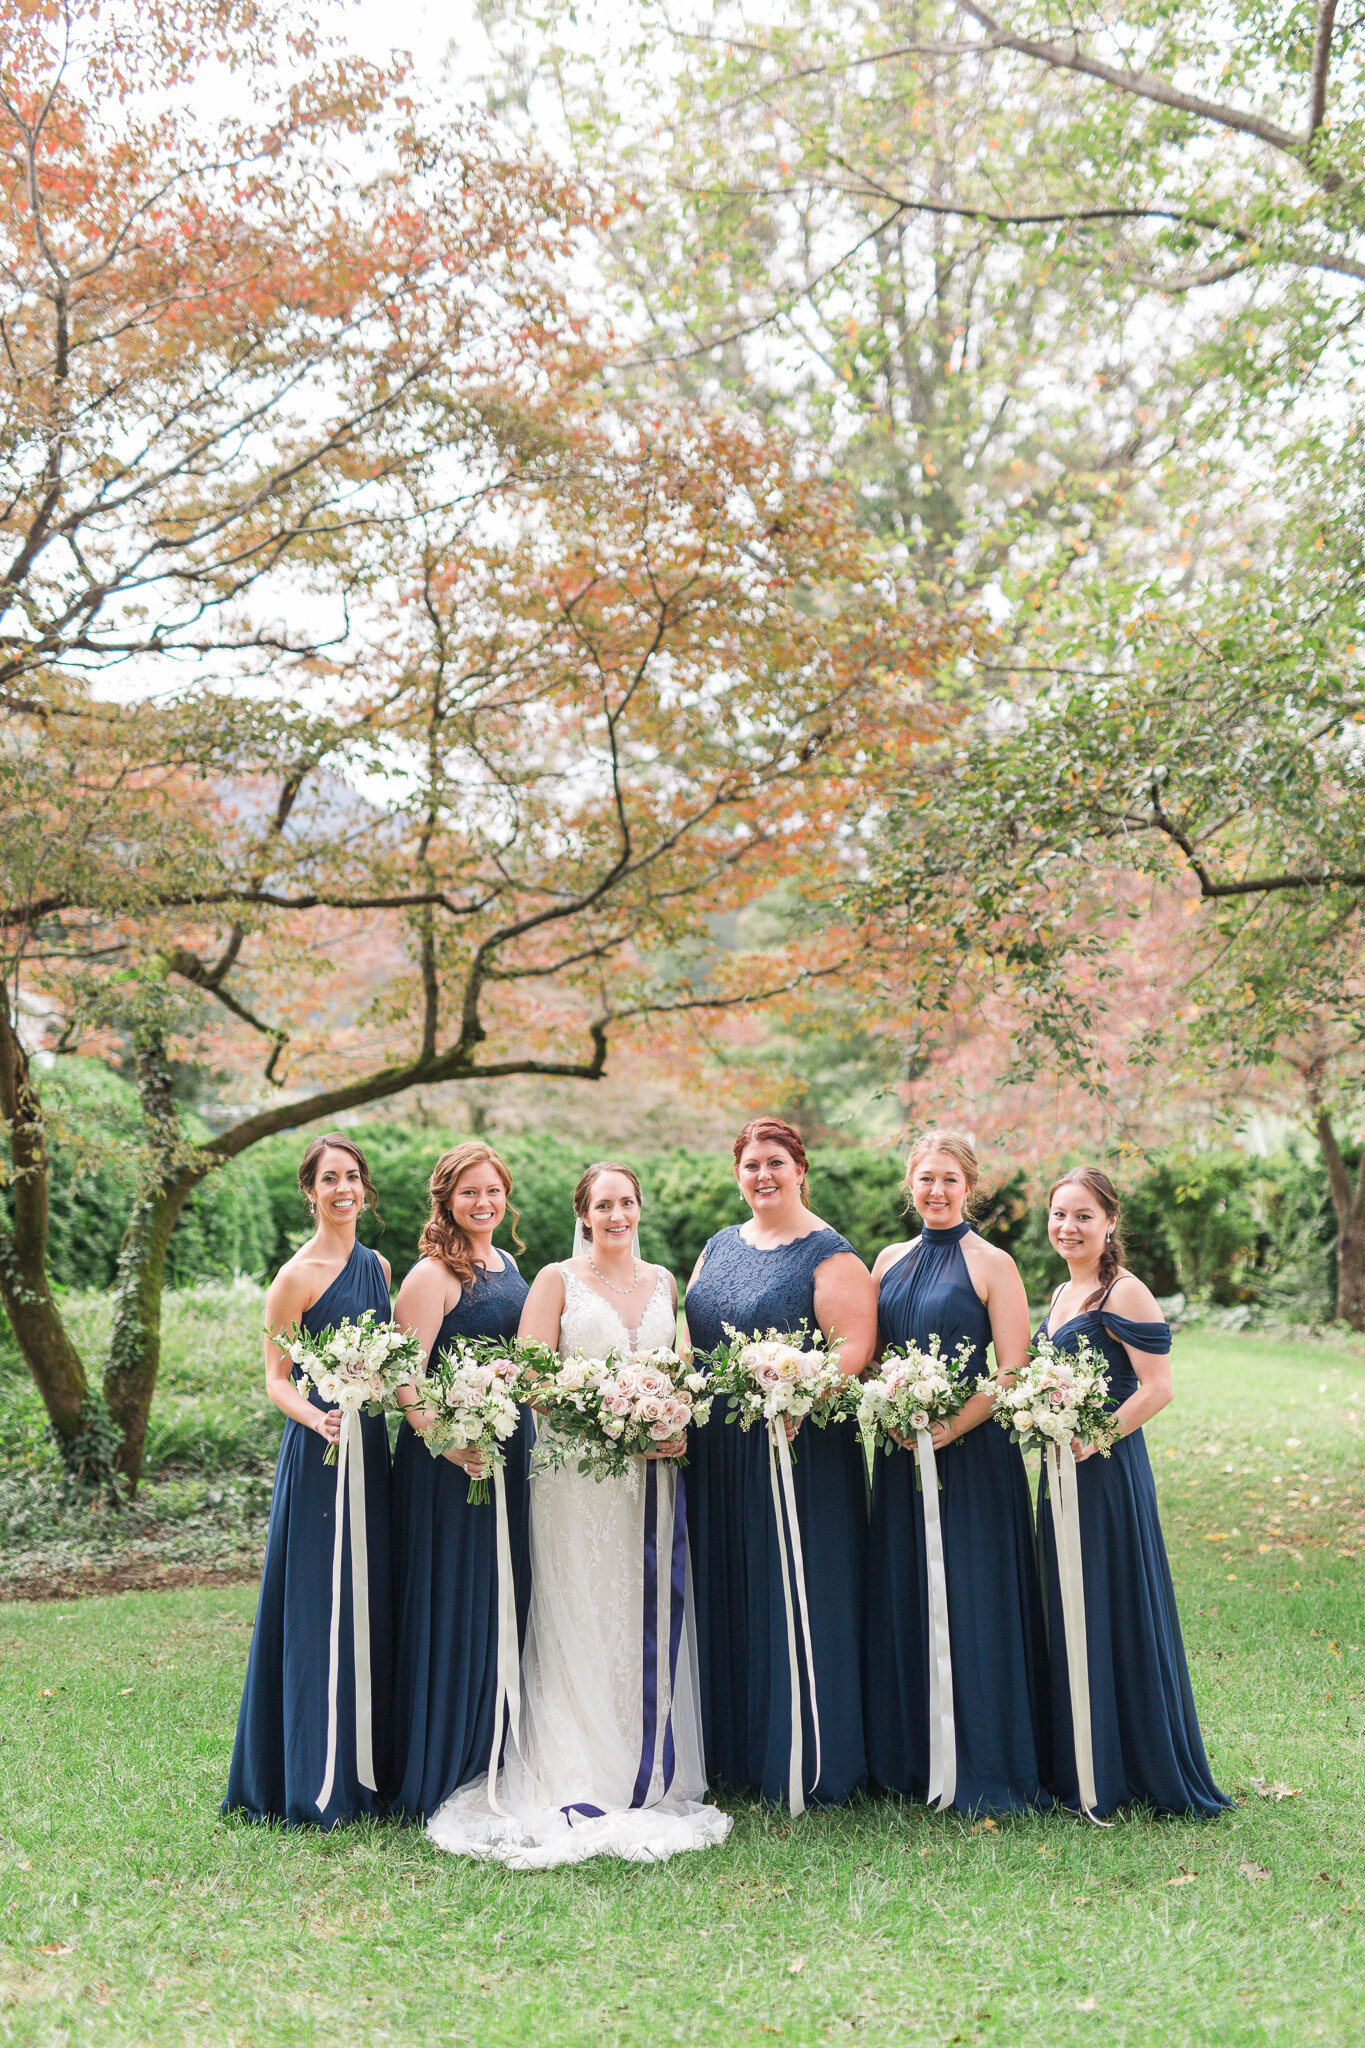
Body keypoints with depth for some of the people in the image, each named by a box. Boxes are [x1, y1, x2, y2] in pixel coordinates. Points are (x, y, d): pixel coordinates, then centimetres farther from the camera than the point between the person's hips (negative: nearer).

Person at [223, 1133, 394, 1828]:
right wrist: (320, 1421, -25)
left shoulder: (376, 1265, 12)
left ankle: (365, 1768, 22)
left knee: (368, 1606, 11)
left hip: (372, 1451, 7)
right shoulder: (297, 1275, -8)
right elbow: (276, 1379, -9)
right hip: (319, 1456, -7)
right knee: (318, 1608, -3)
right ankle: (315, 1785, 9)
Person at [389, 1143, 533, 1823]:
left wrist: (524, 1432, 7)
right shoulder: (432, 1275, -12)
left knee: (502, 1600, 14)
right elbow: (406, 1378, -20)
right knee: (450, 1606, -1)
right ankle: (437, 1771, 12)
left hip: (511, 1453, 8)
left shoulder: (508, 1266, 13)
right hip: (450, 1459, -8)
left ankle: (490, 1758, 28)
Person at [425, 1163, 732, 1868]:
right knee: (580, 1619, -4)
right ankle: (577, 1790, 1)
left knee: (652, 1618, 7)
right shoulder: (556, 1280, 0)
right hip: (576, 1472, -4)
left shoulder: (663, 1281, 15)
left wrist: (679, 1428, -1)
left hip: (653, 1473, 4)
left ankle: (652, 1777, 18)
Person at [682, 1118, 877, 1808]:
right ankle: (732, 1751, 26)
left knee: (793, 1593, 0)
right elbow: (692, 1334, 18)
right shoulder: (719, 1246, 14)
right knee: (725, 1591, 12)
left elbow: (855, 1345, -15)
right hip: (718, 1451, 6)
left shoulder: (829, 1254, -6)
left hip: (799, 1450, -6)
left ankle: (802, 1765, 13)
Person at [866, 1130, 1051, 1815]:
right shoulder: (890, 1260, 11)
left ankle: (982, 1767, 12)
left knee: (969, 1600, -1)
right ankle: (907, 1758, 23)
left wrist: (953, 1427, -19)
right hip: (899, 1455, 5)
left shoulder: (991, 1264, -5)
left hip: (971, 1454, -5)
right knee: (899, 1599, 10)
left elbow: (1013, 1371, -10)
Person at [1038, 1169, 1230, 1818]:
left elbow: (1157, 1388, -18)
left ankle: (1123, 1776, 11)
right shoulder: (1062, 1294, 14)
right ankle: (1078, 1769, 24)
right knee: (1065, 1617, 13)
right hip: (1060, 1473, 9)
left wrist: (1093, 1440, -22)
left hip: (1107, 1472, -9)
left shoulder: (1124, 1293, -12)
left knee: (1111, 1615, -1)